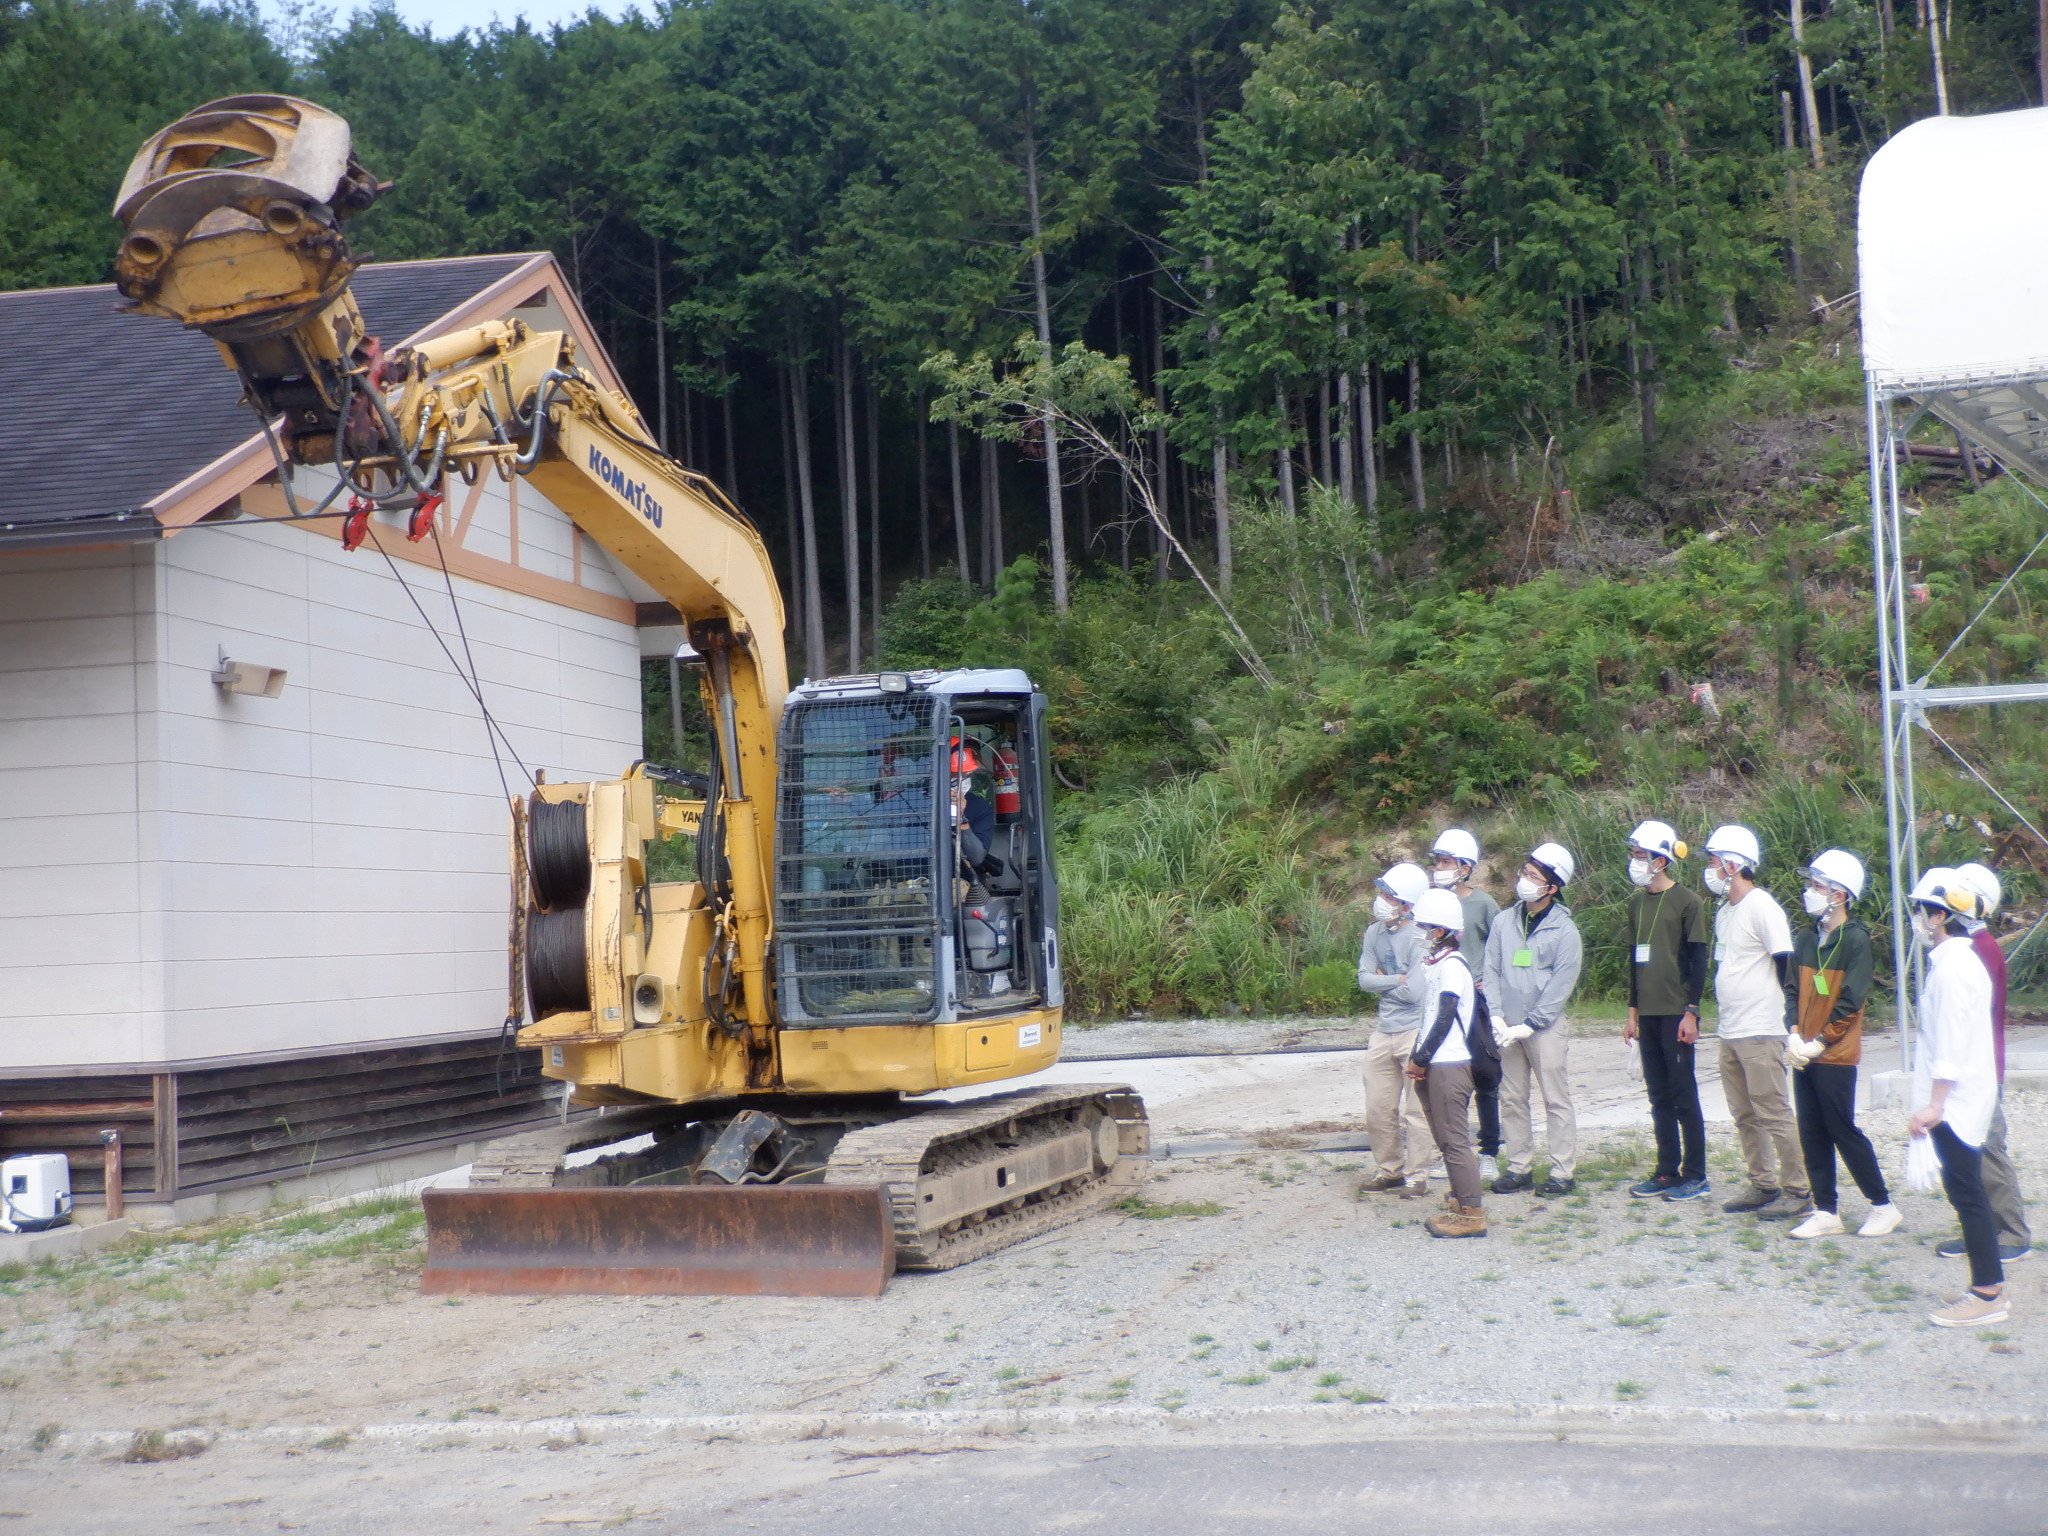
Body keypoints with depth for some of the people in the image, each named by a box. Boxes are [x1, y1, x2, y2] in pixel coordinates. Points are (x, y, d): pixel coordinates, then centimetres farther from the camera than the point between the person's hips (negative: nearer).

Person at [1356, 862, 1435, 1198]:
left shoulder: (1419, 937, -17)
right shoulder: (1375, 933, 4)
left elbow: (1414, 991, -22)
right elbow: (1364, 979, 0)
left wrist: (1383, 983, -7)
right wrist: (1398, 981, -13)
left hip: (1415, 1032, -7)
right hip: (1383, 1032, 7)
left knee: (1414, 1111, 2)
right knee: (1377, 1110, 13)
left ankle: (1417, 1176, 12)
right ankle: (1390, 1169, 28)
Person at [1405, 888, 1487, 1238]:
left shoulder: (1452, 966, -14)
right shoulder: (1435, 965, 15)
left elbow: (1445, 1019, -18)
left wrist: (1421, 1059, -12)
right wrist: (1418, 1058, 8)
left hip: (1449, 1065, -10)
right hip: (1437, 1065, 10)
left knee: (1454, 1140, -8)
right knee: (1446, 1138, 14)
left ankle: (1472, 1214, -6)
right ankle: (1459, 1202, 22)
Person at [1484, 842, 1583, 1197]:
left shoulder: (1564, 930, -6)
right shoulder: (1504, 922, 8)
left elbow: (1561, 985, -8)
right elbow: (1491, 971, 8)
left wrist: (1528, 1025, -12)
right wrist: (1496, 1017, -5)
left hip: (1545, 1027, -5)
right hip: (1507, 1028, 5)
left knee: (1555, 1098, -2)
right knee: (1512, 1099, 8)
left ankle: (1563, 1172, 2)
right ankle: (1519, 1167, 17)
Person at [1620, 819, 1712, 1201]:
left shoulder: (1686, 902, -8)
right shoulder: (1637, 902, 11)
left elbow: (1698, 960, -9)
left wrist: (1692, 1012, -14)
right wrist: (1633, 1011, 16)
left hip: (1677, 1012, -6)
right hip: (1648, 1014, 7)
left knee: (1684, 1095, -2)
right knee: (1659, 1096, 10)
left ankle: (1695, 1175, 4)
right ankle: (1667, 1172, 16)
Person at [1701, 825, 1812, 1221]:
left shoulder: (1761, 907, -13)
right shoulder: (1724, 911, 15)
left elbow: (1785, 963, -14)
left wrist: (1766, 1007, -9)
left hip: (1760, 1032, -9)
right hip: (1729, 1032, 9)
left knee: (1774, 1113, -5)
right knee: (1744, 1115, 13)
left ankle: (1798, 1190, 1)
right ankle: (1763, 1186, 21)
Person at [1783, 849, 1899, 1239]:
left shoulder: (1856, 941, -11)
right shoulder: (1806, 938, 9)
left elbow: (1850, 1001, -15)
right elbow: (1793, 990, 9)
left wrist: (1818, 1043, -15)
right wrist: (1794, 1035, -5)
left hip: (1836, 1056, -7)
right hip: (1804, 1055, 7)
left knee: (1844, 1132, -2)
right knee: (1812, 1135, 8)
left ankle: (1883, 1206, 11)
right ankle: (1826, 1212, 15)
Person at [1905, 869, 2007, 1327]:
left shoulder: (1952, 968, -17)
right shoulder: (1961, 959, 14)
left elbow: (1950, 1045, -21)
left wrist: (1934, 1105, -20)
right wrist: (1935, 1103, 20)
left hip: (1956, 1101, -10)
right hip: (1961, 1100, 10)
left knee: (1966, 1192, -6)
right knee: (1966, 1191, 12)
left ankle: (1988, 1295, -2)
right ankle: (1988, 1287, 17)